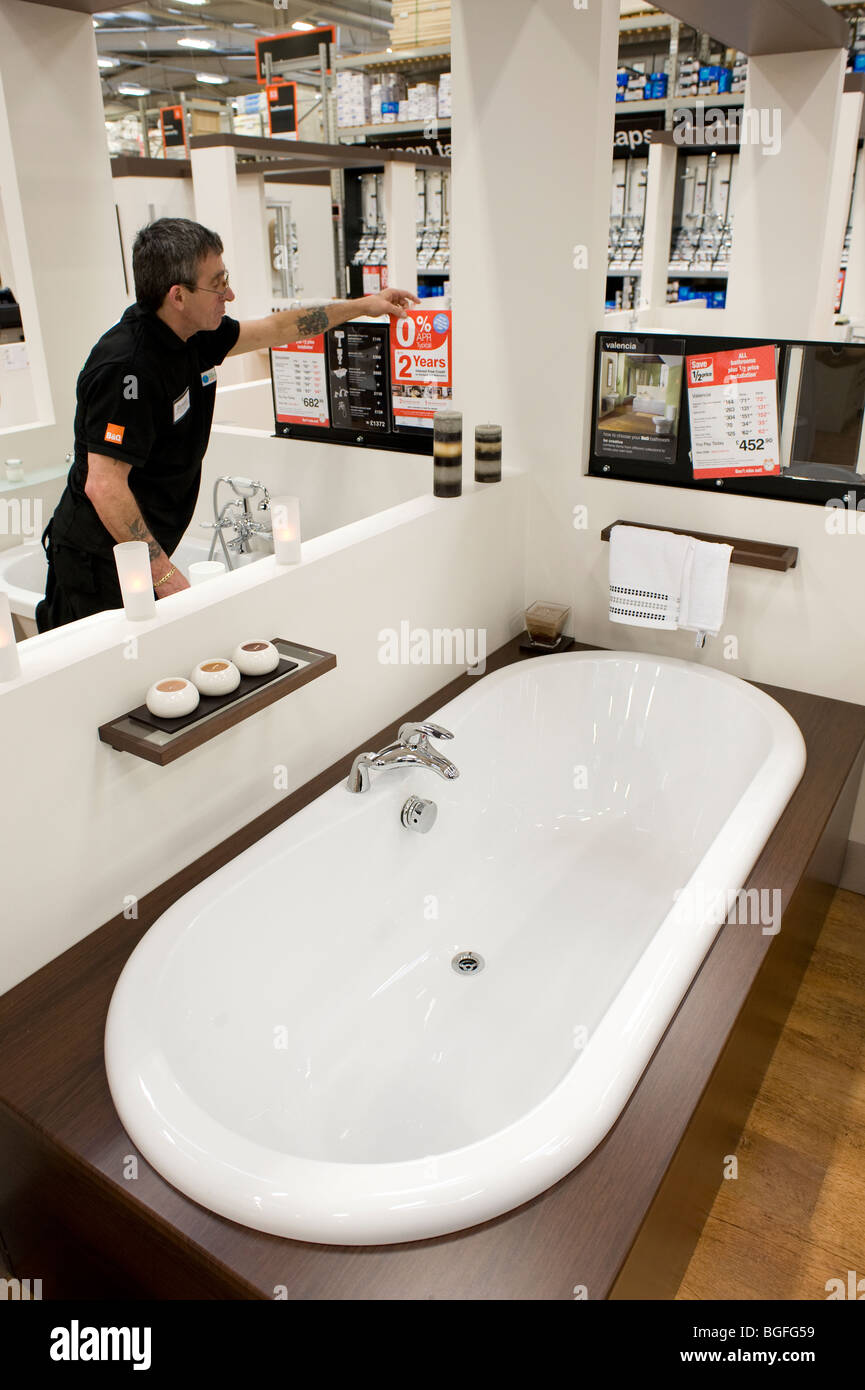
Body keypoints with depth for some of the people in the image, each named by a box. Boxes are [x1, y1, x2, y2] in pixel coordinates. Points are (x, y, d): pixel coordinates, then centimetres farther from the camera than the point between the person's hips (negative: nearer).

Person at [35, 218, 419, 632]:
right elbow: (103, 486, -27)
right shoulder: (128, 368, -24)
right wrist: (164, 573, -26)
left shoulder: (193, 335, 3)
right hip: (100, 563, -8)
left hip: (141, 551, 8)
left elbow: (275, 328, 18)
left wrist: (362, 305, 23)